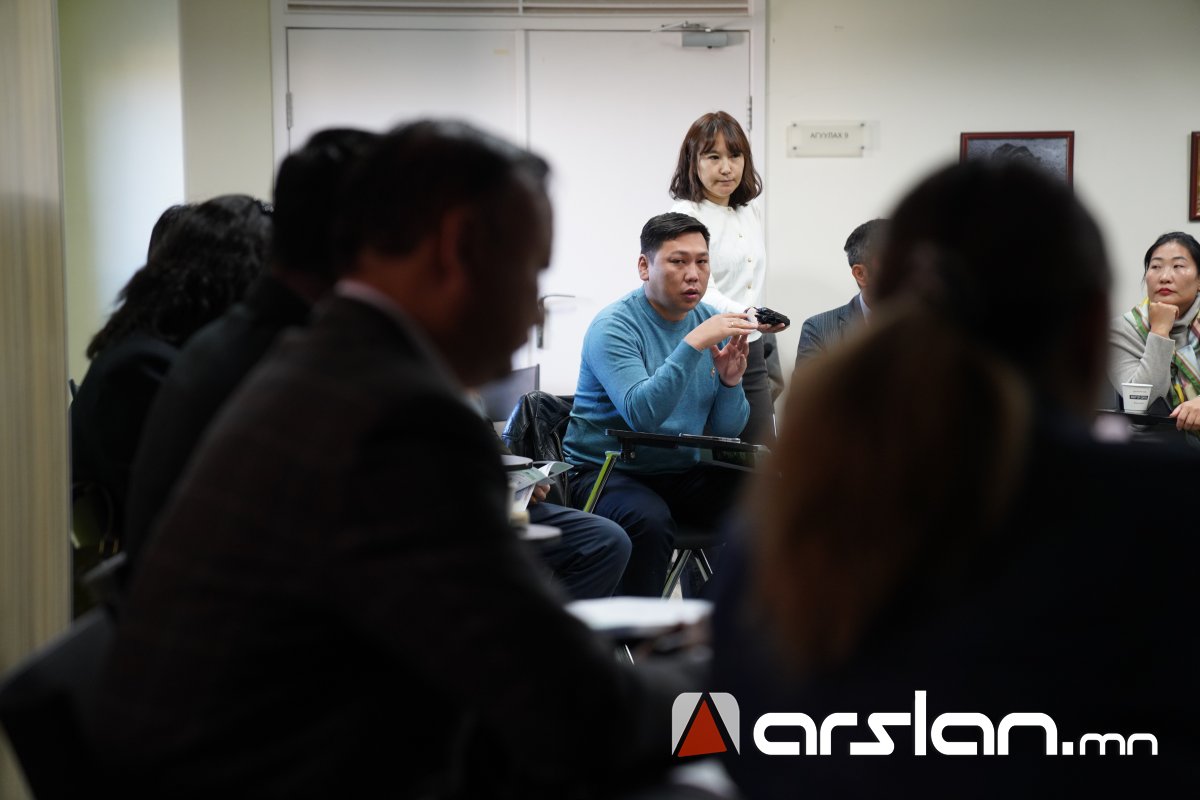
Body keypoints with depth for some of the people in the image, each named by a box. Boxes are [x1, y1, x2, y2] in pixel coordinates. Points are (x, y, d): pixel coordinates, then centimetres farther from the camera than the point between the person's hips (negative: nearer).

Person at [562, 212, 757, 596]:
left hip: (684, 474, 6)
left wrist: (730, 381, -14)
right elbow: (642, 414, -28)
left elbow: (728, 430, 6)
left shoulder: (711, 323, 6)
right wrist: (694, 344, -32)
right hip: (606, 473, -6)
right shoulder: (614, 326, -11)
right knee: (649, 521, -36)